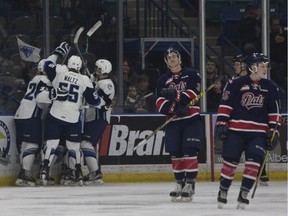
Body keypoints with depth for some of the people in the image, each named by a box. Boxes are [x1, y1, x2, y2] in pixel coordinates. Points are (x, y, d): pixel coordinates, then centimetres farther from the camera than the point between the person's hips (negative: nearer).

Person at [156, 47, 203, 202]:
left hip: (191, 120, -4)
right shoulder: (163, 80, 11)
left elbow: (194, 93, -13)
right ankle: (179, 184, 15)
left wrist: (175, 95, -22)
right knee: (175, 154, 4)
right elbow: (160, 104, 1)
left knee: (190, 152, -12)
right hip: (173, 121, 4)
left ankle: (189, 185, -11)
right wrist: (174, 108, -18)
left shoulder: (191, 74, 2)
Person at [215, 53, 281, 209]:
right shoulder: (236, 84, -2)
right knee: (230, 160, 0)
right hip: (236, 130, -3)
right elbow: (225, 104, 0)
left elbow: (273, 112, 13)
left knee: (254, 162, -9)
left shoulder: (269, 87, 9)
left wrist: (274, 130, 7)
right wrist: (221, 123, -6)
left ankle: (243, 194, -3)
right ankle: (223, 191, 15)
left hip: (258, 132, 3)